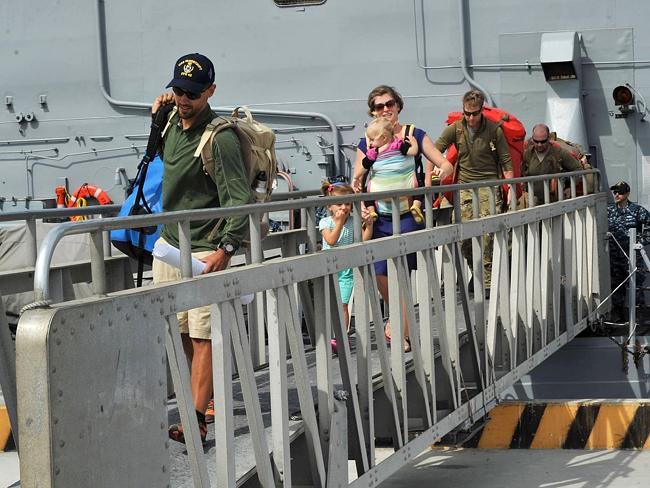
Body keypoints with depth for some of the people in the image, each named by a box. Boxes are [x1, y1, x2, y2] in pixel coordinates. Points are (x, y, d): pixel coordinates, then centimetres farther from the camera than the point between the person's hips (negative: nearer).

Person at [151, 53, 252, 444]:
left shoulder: (219, 137, -17)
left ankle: (197, 419, -10)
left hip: (204, 252, -8)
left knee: (203, 336, -9)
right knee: (181, 332, 13)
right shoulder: (173, 127, 8)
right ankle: (207, 398, 27)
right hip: (169, 244, 9)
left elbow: (240, 199, -21)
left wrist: (226, 248, -30)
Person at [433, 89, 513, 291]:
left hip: (489, 184, -3)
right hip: (465, 185, 3)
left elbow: (506, 161, 2)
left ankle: (488, 281, -6)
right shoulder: (455, 129, 3)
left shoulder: (494, 130, -2)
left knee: (488, 234, -11)